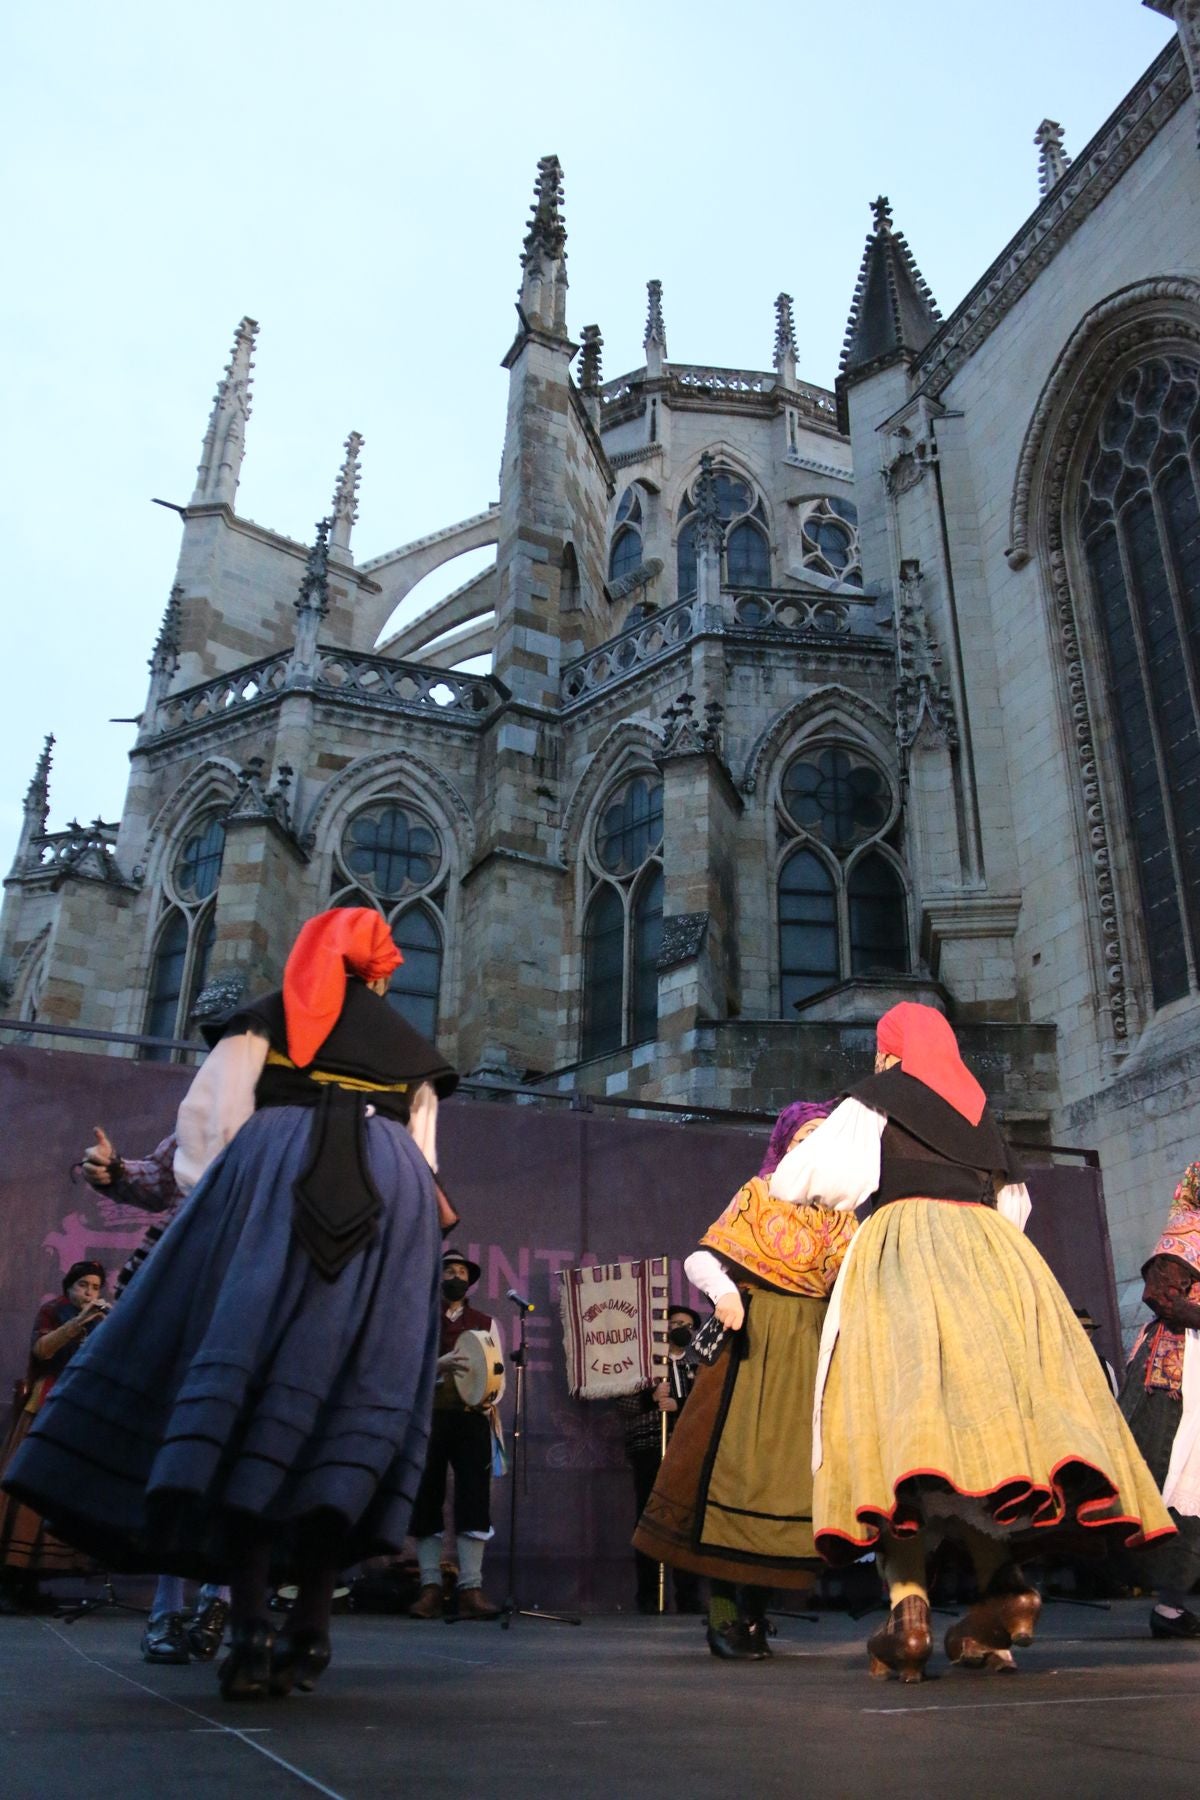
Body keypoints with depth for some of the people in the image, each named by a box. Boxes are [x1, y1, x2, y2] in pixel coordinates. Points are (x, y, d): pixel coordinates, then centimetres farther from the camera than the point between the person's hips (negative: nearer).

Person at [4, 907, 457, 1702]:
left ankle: (252, 1622, -17)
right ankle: (311, 1628, -4)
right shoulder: (411, 1047, 25)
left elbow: (208, 1113, 8)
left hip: (278, 1170, -2)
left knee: (248, 1372, -7)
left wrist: (216, 1196, 12)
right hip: (392, 1195, 2)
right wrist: (409, 1221, 24)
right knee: (353, 1393, -1)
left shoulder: (269, 1015, 20)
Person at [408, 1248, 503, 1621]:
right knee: (426, 1501, -1)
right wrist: (439, 1365, -21)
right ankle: (431, 1588, 4)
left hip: (472, 1419, 1)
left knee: (474, 1500, -8)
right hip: (427, 1417, -1)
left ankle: (471, 1588, -8)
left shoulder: (485, 1323, 15)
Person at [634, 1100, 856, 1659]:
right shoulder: (758, 1194, 5)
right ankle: (722, 1611, 1)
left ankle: (754, 1608, 14)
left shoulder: (839, 1214, 14)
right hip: (753, 1340, -3)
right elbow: (701, 1259, -3)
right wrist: (723, 1291, -21)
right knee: (736, 1462, -8)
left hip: (812, 1349, 4)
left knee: (790, 1465, 2)